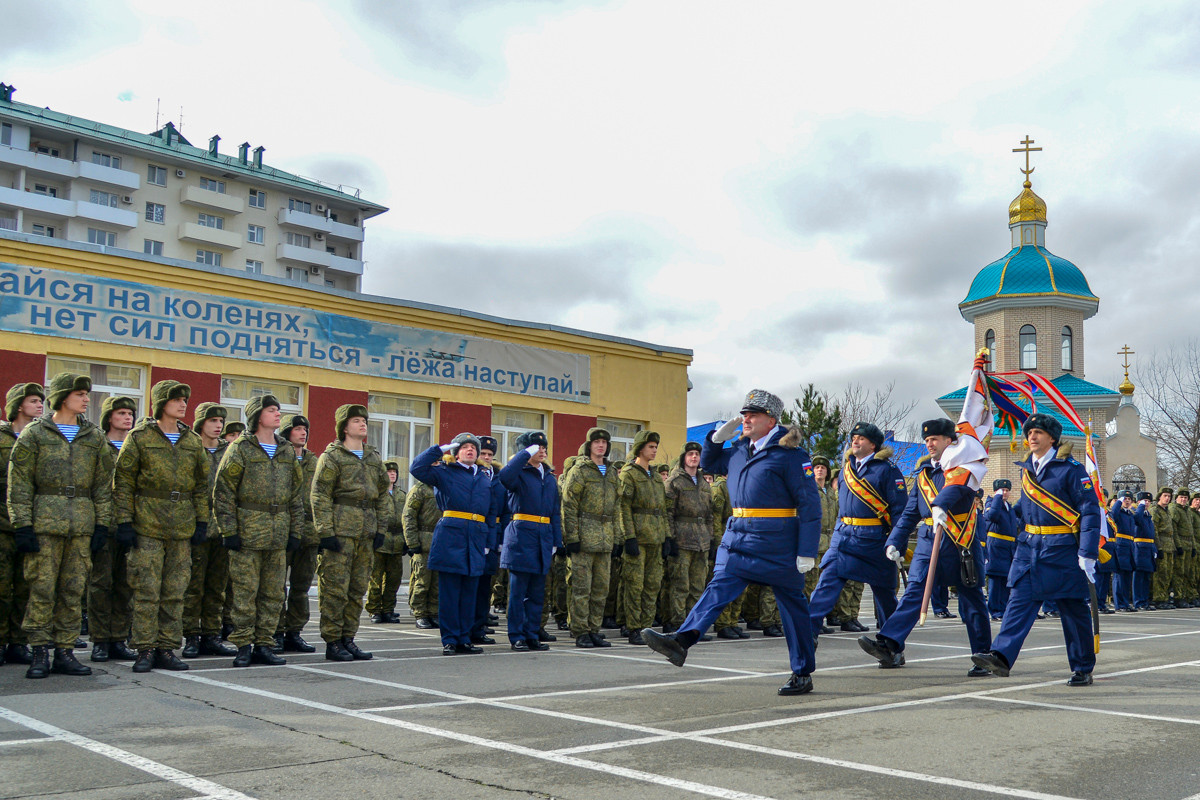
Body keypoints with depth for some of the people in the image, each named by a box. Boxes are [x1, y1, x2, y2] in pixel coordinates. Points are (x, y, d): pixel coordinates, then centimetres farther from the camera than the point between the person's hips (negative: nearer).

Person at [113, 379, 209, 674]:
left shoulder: (193, 441, 12)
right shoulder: (140, 437, 0)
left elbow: (202, 483, 15)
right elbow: (123, 482, -1)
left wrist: (202, 520, 8)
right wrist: (124, 521, -7)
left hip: (182, 527, 4)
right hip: (147, 526, -4)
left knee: (175, 591, 5)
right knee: (147, 591, -3)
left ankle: (167, 649, 13)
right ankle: (145, 650, 5)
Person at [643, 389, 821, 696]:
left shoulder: (790, 454, -9)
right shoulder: (739, 451, 13)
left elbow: (810, 504, -11)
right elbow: (707, 463, 29)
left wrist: (807, 552, -15)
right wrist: (717, 438, 9)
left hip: (778, 544, -6)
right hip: (739, 539, 6)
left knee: (792, 607, 5)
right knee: (719, 587, -11)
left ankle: (803, 674, 16)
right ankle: (682, 641, -26)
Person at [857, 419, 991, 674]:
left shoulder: (962, 464, -1)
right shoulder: (923, 471, 16)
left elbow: (955, 485, -26)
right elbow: (910, 512, 18)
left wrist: (940, 506, -46)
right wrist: (895, 542, 8)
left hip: (961, 541, -4)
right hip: (928, 539, 4)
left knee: (972, 599, 5)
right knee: (914, 590, -10)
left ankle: (983, 656, 17)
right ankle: (889, 645, -22)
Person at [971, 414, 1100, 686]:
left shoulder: (1070, 468, -9)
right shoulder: (1026, 468, 11)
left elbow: (1090, 510, -11)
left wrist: (1087, 554, -16)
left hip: (1063, 549, -5)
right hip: (1030, 547, 5)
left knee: (1073, 609, 5)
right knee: (1019, 601, -7)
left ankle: (1083, 670, 17)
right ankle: (1002, 657, -15)